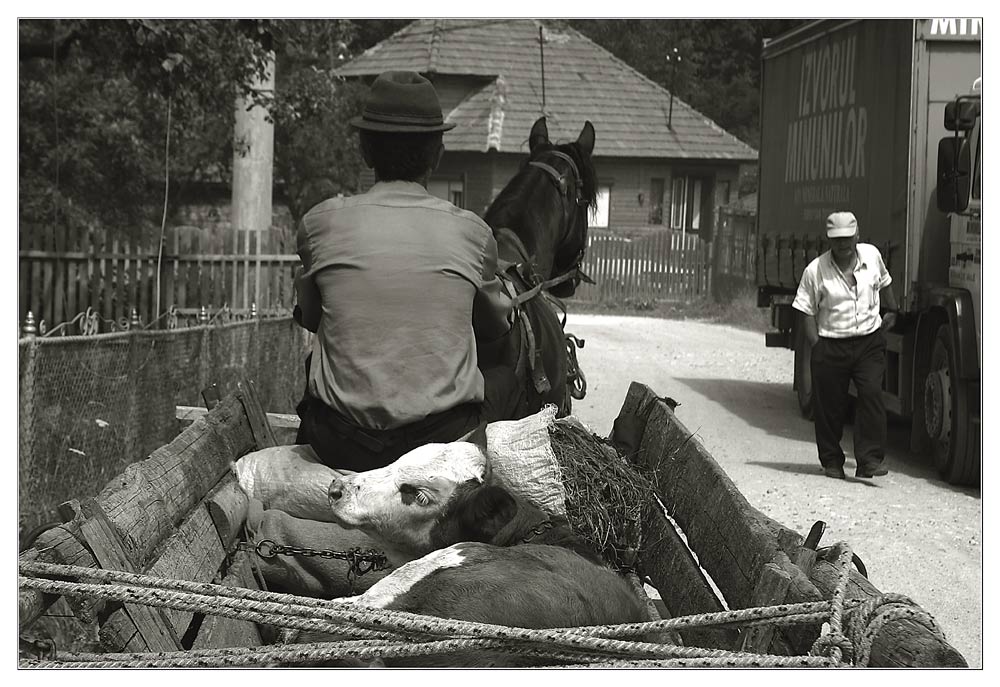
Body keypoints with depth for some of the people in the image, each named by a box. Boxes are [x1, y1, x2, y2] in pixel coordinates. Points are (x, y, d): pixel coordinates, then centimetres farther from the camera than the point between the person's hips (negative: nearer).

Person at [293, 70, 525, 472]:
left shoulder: (320, 223, -3)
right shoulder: (471, 232, -2)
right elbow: (497, 327, 16)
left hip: (342, 448, 1)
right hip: (444, 436, -1)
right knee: (508, 382, 31)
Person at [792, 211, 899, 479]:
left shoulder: (872, 255, 4)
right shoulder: (815, 271, -5)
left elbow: (884, 282, 26)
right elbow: (808, 313, -2)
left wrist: (890, 311, 29)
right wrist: (817, 347, -8)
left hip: (869, 340, 1)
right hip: (831, 344, -1)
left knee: (872, 395, -14)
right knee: (829, 406, 4)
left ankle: (869, 459, -15)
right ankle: (832, 462, 19)